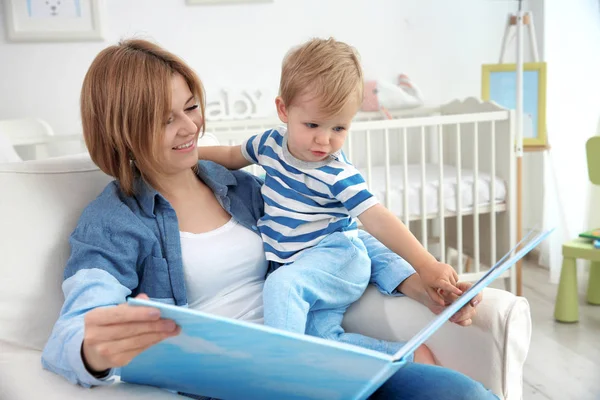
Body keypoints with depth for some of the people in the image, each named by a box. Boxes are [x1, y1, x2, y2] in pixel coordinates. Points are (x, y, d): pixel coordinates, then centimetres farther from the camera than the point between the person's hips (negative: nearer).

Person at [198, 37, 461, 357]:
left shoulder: (337, 174, -14)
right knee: (322, 339, -12)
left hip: (337, 255, -7)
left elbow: (376, 219, -19)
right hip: (298, 266, 7)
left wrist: (426, 265, -27)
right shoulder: (270, 143, 4)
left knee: (281, 284, -35)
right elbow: (232, 156, 25)